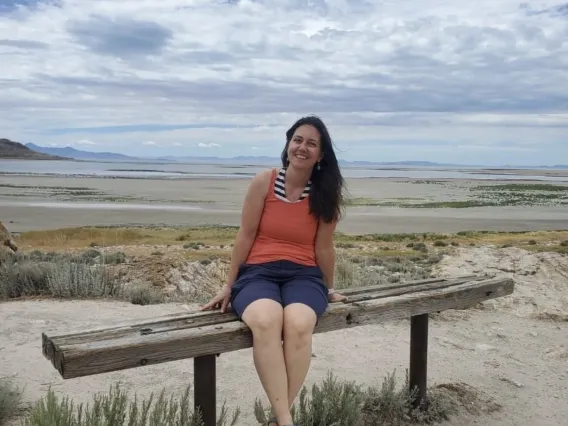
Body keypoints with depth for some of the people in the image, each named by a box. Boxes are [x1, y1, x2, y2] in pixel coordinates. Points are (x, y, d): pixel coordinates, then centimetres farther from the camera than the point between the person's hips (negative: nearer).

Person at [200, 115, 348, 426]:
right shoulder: (264, 182, 0)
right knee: (266, 321, -37)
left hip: (303, 275, 1)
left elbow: (323, 247, 10)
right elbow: (245, 236, 3)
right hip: (258, 273, -1)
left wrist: (328, 290, 18)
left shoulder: (325, 194, 2)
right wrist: (229, 286, 6)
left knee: (298, 323, -35)